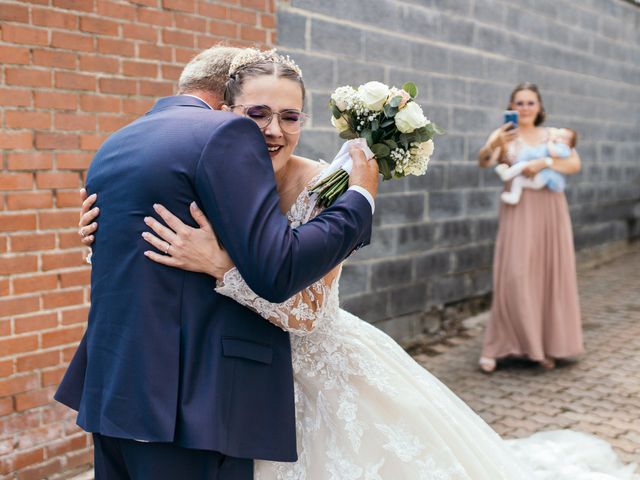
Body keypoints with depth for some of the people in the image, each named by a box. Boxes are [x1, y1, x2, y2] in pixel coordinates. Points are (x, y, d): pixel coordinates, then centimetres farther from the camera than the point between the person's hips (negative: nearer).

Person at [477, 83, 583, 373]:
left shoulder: (553, 135, 11)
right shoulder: (503, 135, 4)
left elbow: (574, 164, -3)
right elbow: (483, 161, -14)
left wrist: (544, 162, -17)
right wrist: (494, 145, -35)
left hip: (550, 210, 3)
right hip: (518, 211, -3)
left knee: (551, 276, 4)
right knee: (514, 277, -9)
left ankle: (546, 345, 16)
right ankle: (495, 348, 0)